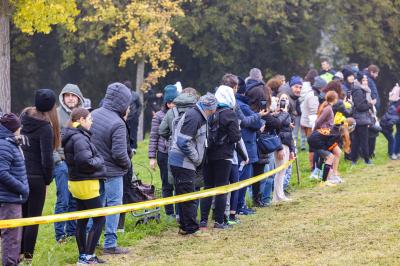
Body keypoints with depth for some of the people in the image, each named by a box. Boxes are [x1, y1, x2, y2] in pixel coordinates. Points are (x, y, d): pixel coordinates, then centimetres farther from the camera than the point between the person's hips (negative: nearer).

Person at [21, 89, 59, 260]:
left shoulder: (24, 117, 3)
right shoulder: (45, 127, -16)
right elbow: (47, 158, -16)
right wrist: (48, 179, -1)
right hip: (36, 177, -6)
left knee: (21, 215, 16)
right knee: (33, 217, 4)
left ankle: (19, 252, 21)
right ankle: (28, 256, 6)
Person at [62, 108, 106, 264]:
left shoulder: (72, 137, 11)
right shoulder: (79, 138, -20)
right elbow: (86, 161, -28)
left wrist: (96, 160, 3)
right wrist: (99, 161, -10)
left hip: (77, 183, 10)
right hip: (86, 184, -10)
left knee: (82, 220, 14)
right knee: (99, 219, -3)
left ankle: (83, 255, 20)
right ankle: (88, 256, -2)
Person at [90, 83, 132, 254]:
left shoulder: (93, 115, 0)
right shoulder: (117, 124, -23)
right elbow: (119, 153, -23)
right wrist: (127, 164, -3)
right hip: (112, 172, -7)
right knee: (114, 205, 3)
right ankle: (110, 244, 6)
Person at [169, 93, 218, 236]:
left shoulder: (199, 116, 13)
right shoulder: (194, 117, -18)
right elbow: (183, 141, -24)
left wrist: (198, 159, 12)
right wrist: (196, 159, -14)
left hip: (184, 163, 10)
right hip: (183, 163, -10)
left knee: (183, 196, 15)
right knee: (188, 197, -4)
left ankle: (184, 227, 22)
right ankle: (192, 229, 0)